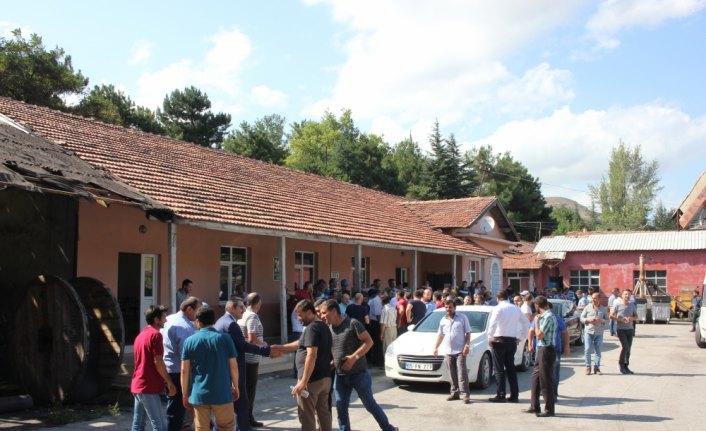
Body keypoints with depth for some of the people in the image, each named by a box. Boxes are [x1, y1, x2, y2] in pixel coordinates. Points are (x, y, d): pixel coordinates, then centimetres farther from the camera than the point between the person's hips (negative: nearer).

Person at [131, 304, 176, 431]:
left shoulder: (140, 335, 18)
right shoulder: (155, 334, -11)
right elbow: (158, 362, -17)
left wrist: (164, 379, 25)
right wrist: (169, 382, -10)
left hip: (137, 385, 9)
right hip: (149, 387, -9)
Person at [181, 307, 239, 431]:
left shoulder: (190, 341, -1)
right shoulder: (224, 338, -3)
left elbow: (185, 370, -2)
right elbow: (233, 366, -2)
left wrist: (185, 394, 7)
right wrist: (235, 386, 12)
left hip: (199, 395, 1)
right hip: (222, 394, -1)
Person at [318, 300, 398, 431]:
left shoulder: (352, 323, -14)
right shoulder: (328, 328, 4)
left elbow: (369, 341, -15)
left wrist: (353, 357, -22)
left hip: (359, 374, -5)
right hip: (340, 376, 5)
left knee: (370, 404, 5)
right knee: (341, 409, 5)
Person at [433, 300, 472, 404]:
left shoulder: (462, 318, 3)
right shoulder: (443, 320, 15)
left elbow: (468, 333, 1)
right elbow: (440, 335, 21)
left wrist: (467, 345, -10)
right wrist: (436, 347, 15)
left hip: (460, 351, -4)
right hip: (448, 351, 4)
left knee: (462, 373, -9)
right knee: (452, 374, 7)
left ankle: (465, 394, -9)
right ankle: (454, 393, 14)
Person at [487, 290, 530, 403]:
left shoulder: (498, 308, -9)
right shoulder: (515, 309, 10)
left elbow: (493, 323, -22)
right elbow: (526, 324, 14)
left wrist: (490, 337, -11)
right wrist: (519, 337, 17)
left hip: (499, 340, -6)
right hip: (512, 341, 6)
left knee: (499, 369, -1)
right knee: (511, 368, 12)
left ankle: (501, 395, -1)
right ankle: (514, 395, 12)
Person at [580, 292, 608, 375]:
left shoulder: (603, 309, 8)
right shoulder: (587, 307, 5)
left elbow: (607, 320, 8)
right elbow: (582, 318, 5)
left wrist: (601, 320, -13)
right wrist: (588, 320, -14)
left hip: (599, 333, 1)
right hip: (588, 331, -1)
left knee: (598, 351, 3)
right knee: (587, 349, -9)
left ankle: (596, 367, 11)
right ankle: (588, 367, 1)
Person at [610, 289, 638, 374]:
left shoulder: (632, 305, 10)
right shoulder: (617, 304, -4)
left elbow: (636, 316, 17)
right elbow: (611, 316, -2)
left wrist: (632, 318, -6)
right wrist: (620, 319, -15)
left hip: (630, 329, 5)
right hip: (621, 329, -5)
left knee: (628, 349, 5)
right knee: (625, 347, -16)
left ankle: (625, 367, 15)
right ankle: (620, 364, 2)